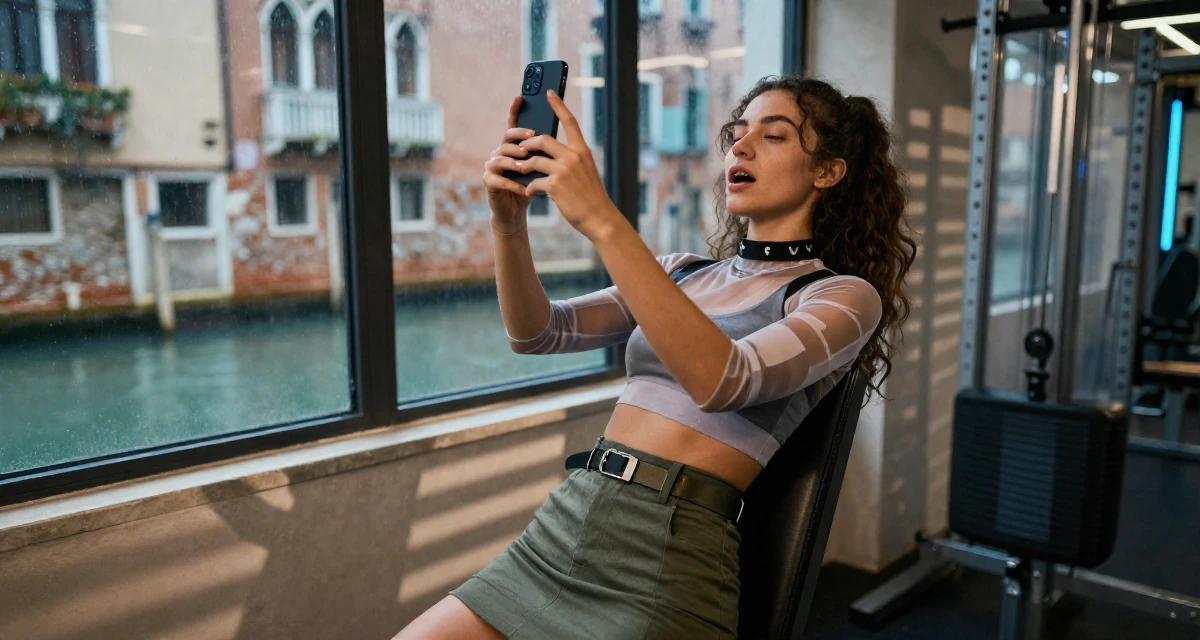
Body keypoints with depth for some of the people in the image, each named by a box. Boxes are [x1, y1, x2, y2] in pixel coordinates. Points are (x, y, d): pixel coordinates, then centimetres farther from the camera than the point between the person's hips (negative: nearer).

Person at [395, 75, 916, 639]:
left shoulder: (844, 296, -2)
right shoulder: (683, 271, 16)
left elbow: (720, 380, -21)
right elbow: (537, 334, 7)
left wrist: (602, 221, -26)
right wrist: (509, 223, -10)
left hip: (669, 557, -5)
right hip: (559, 525, 5)